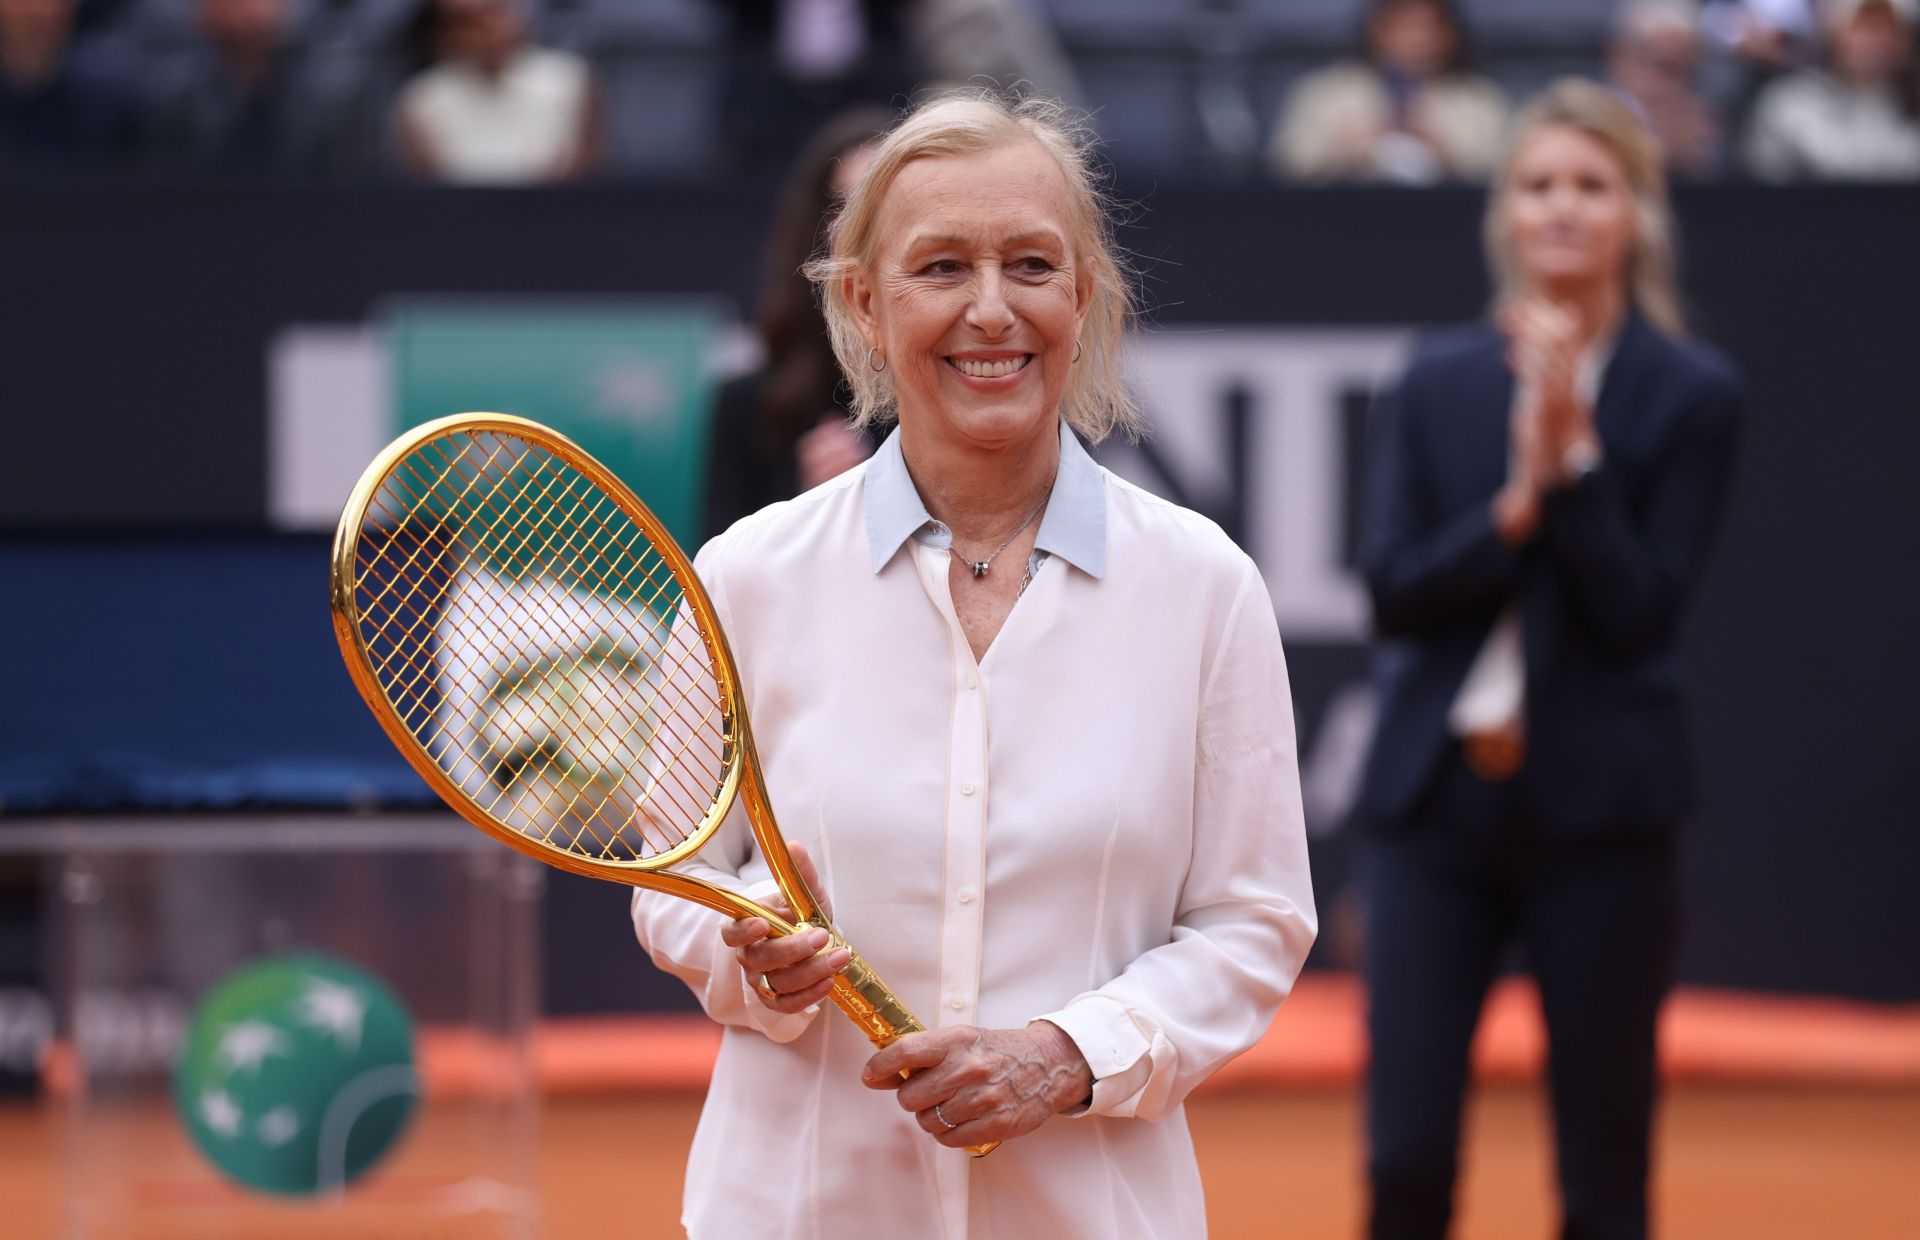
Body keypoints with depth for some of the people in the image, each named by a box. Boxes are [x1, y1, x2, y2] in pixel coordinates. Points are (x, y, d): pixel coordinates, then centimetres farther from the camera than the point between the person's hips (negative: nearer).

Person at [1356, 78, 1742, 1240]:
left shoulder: (1693, 395, 0)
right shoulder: (1438, 382, 8)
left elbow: (1642, 610, -7)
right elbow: (1393, 593, 0)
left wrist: (1574, 456, -15)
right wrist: (1516, 501, -13)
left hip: (1599, 808, -2)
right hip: (1437, 797, 2)